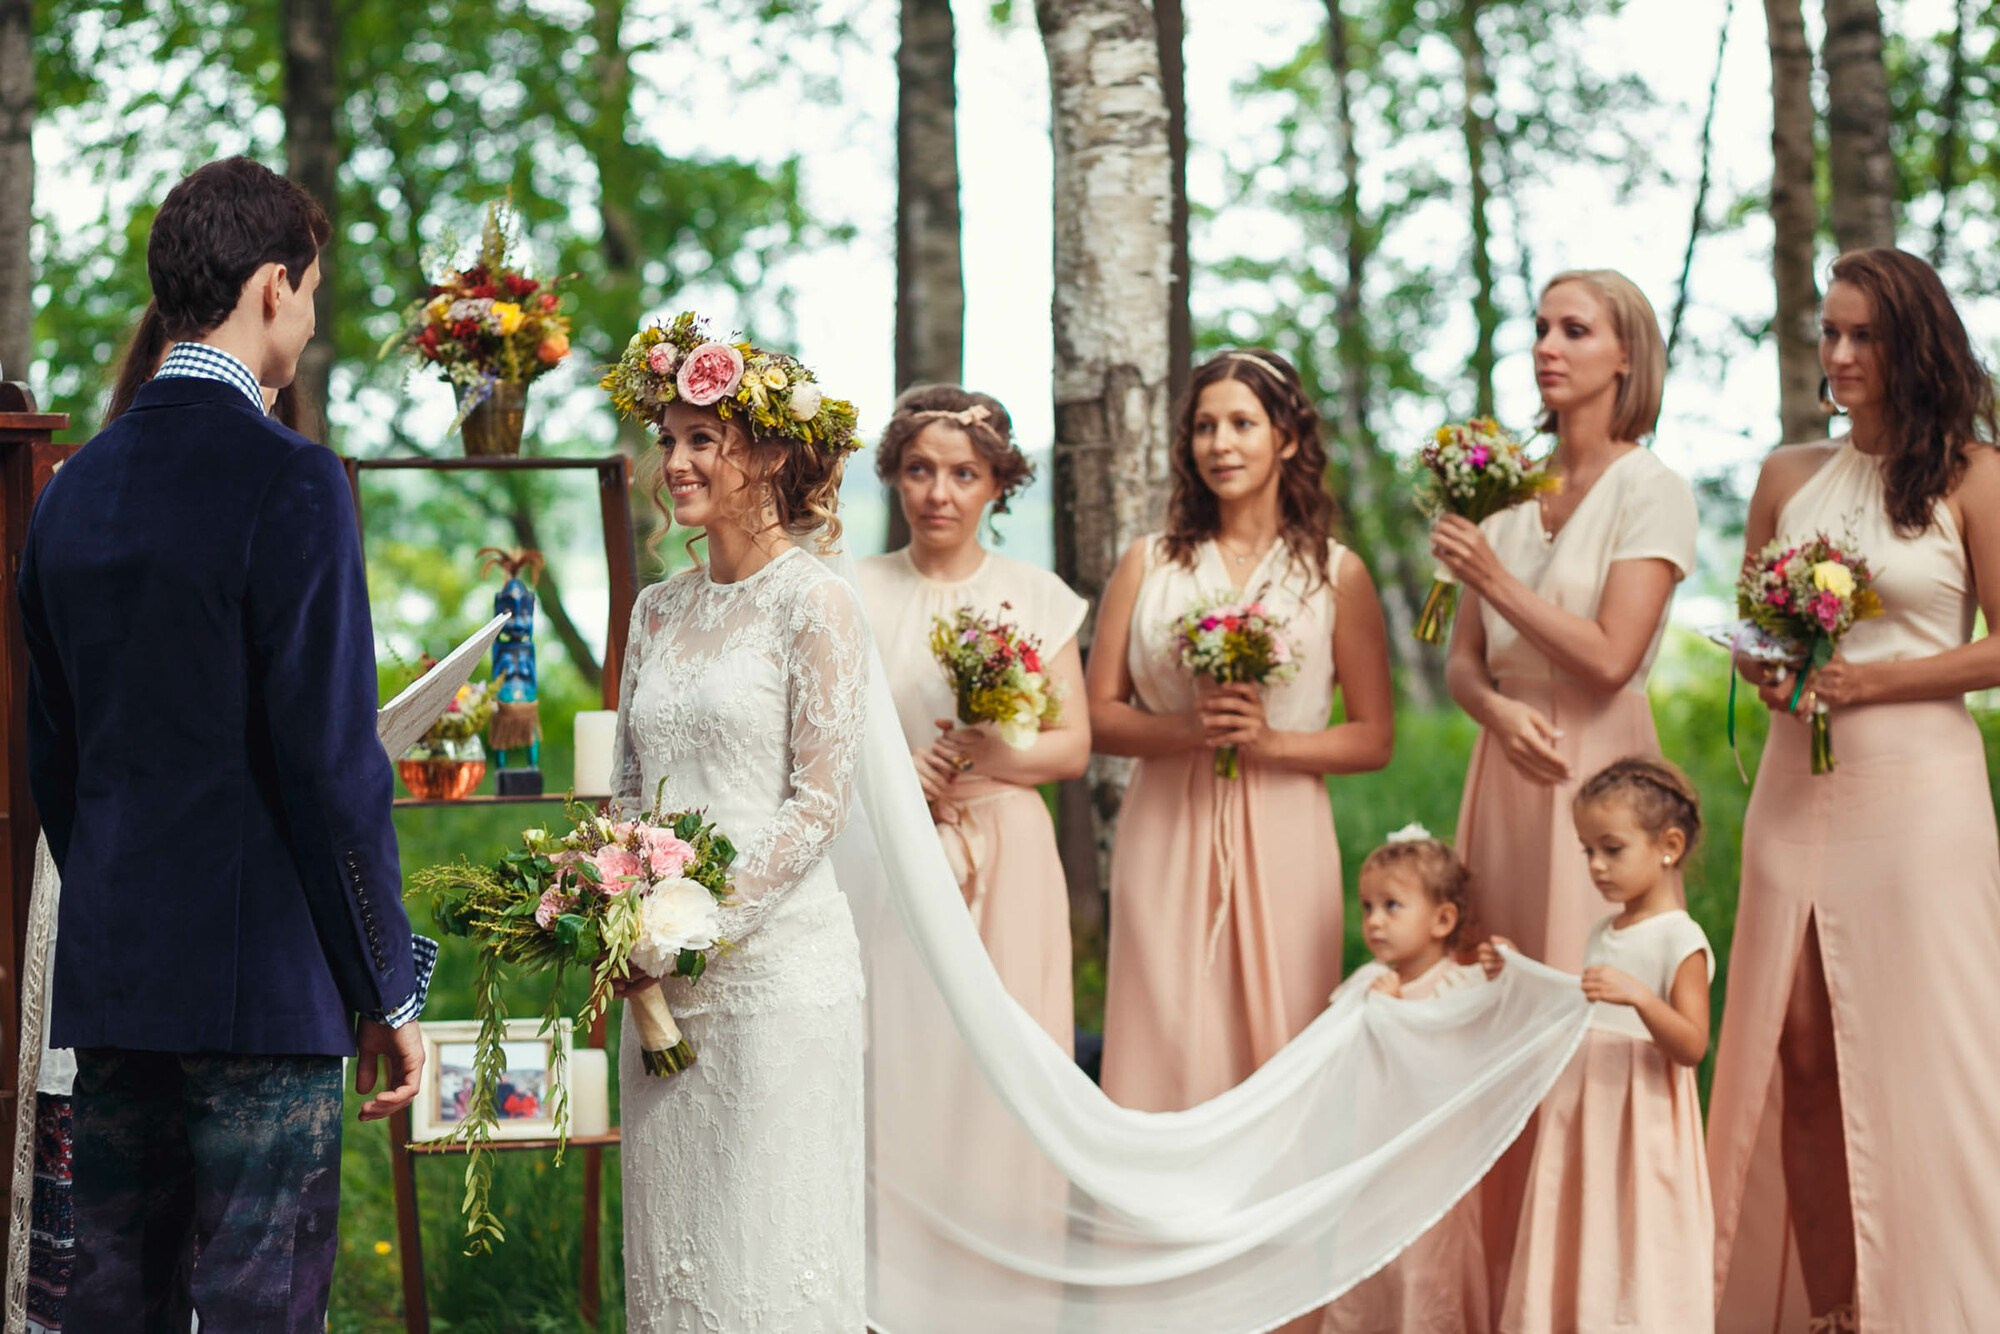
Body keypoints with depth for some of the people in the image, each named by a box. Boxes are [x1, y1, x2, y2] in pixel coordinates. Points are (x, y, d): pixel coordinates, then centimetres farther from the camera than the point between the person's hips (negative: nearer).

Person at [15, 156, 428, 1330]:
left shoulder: (75, 487, 10)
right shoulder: (291, 483, -12)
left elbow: (53, 759, 15)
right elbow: (333, 758, -15)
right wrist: (389, 989, -8)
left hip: (108, 973, 7)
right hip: (263, 979, -7)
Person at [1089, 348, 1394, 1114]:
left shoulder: (1335, 574, 5)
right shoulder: (1149, 565, 9)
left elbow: (1375, 739, 4)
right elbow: (1098, 715, 6)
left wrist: (1271, 740, -12)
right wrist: (1187, 730, -12)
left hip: (1280, 840, -1)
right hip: (1166, 833, 1)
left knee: (1278, 1050, 0)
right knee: (1164, 1047, -1)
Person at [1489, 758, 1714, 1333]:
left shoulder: (1680, 939, -9)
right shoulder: (1604, 935, 15)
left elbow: (1691, 1046, -17)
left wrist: (1637, 994, -31)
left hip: (1642, 1127, -8)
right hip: (1583, 1123, 8)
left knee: (1639, 1255, -7)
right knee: (1583, 1252, 7)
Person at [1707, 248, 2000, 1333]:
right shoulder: (1788, 477, 12)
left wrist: (1866, 681, -12)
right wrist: (1767, 674, -3)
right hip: (1796, 787, 4)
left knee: (1913, 1058, -3)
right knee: (1799, 1052, 3)